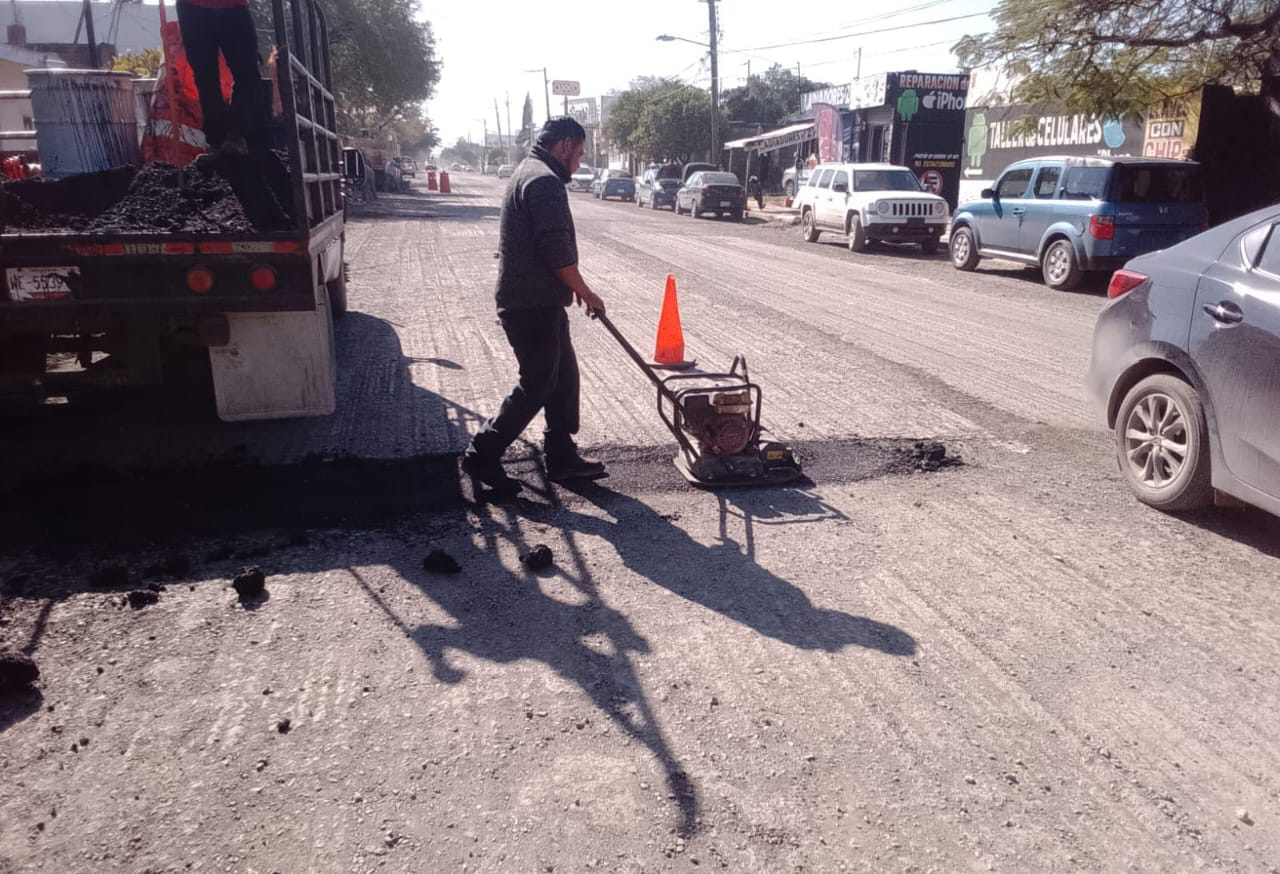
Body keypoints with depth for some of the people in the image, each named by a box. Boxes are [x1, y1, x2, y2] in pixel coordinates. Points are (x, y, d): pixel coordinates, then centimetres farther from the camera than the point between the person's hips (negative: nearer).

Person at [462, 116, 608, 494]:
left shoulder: (528, 172, 19)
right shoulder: (545, 181, -16)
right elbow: (558, 253, -22)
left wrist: (573, 288, 23)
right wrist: (585, 292, -9)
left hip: (535, 301, 11)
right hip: (535, 305, -11)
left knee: (563, 375, 14)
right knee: (537, 385, -3)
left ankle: (561, 456, 22)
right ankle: (482, 455, 5)